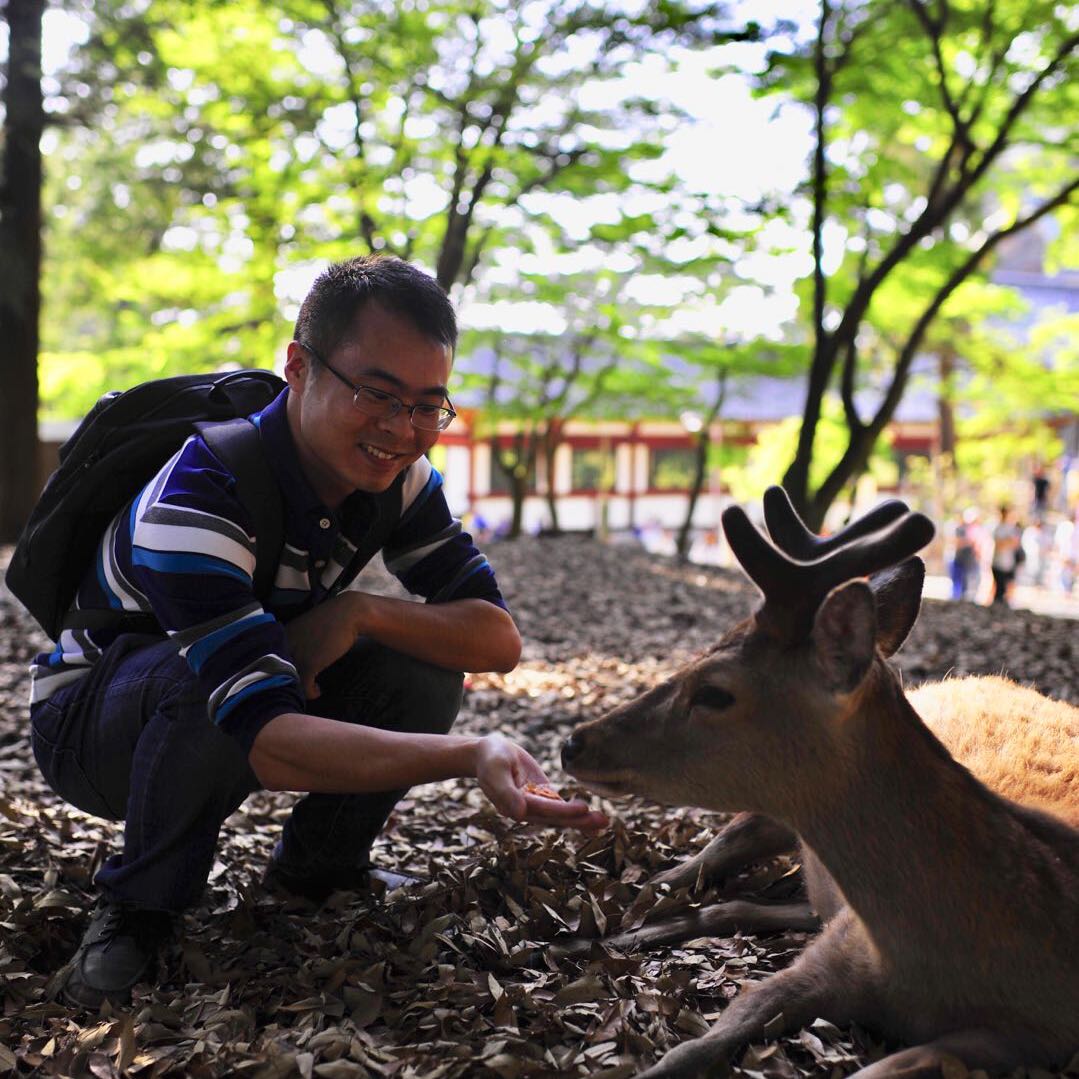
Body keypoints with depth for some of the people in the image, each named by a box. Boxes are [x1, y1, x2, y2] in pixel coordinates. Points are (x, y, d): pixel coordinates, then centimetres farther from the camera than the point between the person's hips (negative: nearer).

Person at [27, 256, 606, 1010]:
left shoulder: (397, 477, -15)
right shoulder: (196, 501, -36)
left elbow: (501, 639, -14)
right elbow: (267, 742, -45)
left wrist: (359, 614, -31)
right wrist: (471, 756, -59)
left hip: (222, 744, 6)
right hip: (91, 722, -5)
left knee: (426, 655, -18)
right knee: (207, 675, -39)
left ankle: (318, 869, 5)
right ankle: (140, 906, -12)